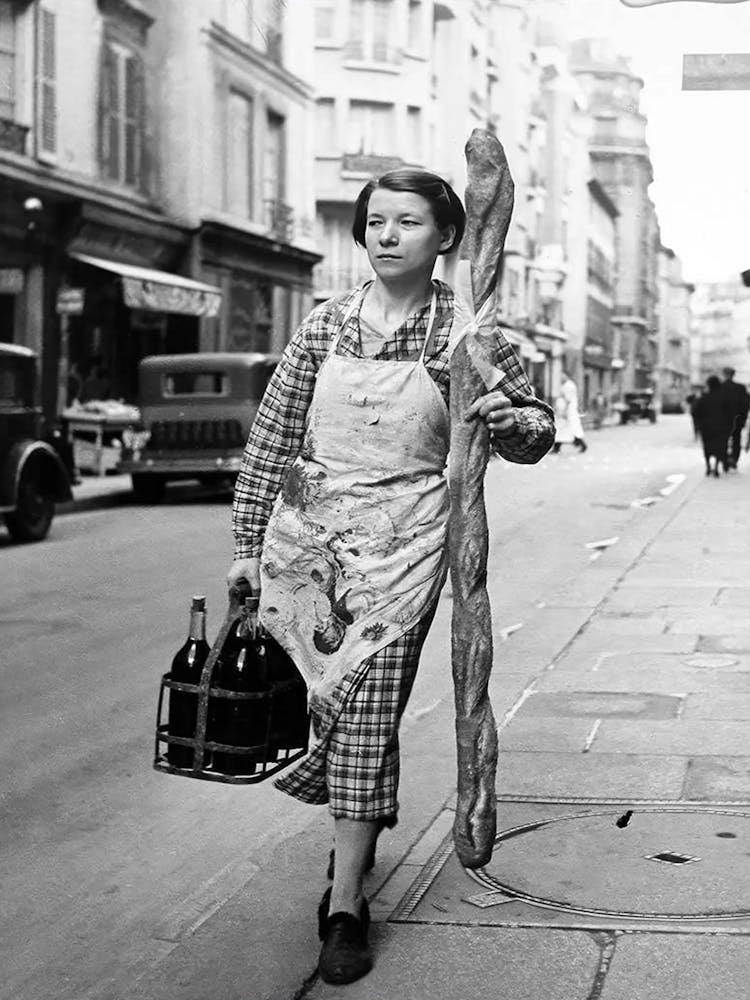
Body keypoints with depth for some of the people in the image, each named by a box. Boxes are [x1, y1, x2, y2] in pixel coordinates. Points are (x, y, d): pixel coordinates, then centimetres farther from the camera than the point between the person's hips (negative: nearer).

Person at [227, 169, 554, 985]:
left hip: (402, 540, -3)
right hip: (307, 529, 3)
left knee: (367, 710, -7)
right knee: (313, 700, 9)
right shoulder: (327, 322, 3)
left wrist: (510, 417, -18)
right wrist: (247, 543, 3)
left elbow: (536, 432, 7)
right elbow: (272, 436, 5)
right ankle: (359, 828, 37)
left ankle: (344, 903, 1)